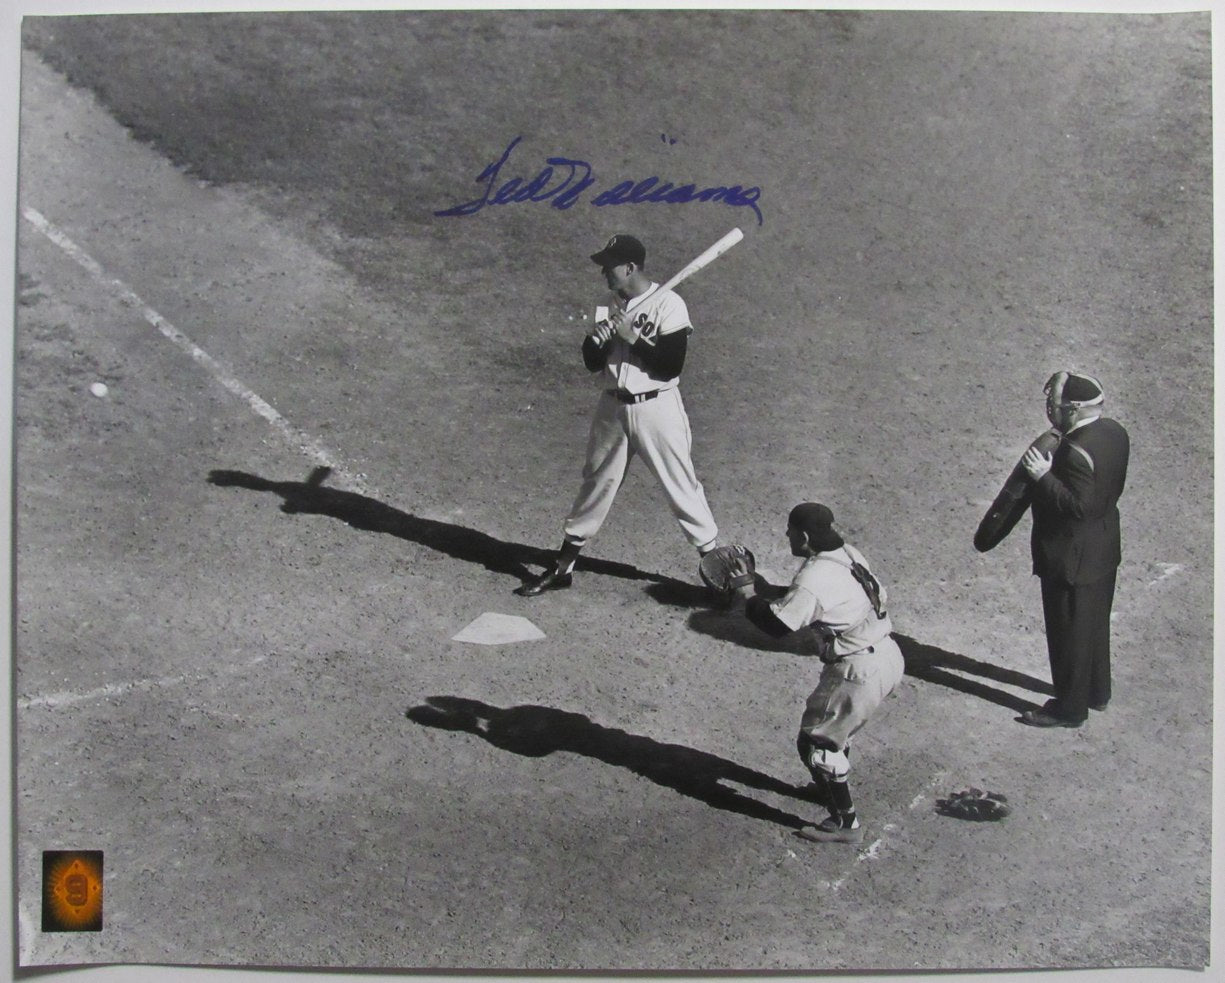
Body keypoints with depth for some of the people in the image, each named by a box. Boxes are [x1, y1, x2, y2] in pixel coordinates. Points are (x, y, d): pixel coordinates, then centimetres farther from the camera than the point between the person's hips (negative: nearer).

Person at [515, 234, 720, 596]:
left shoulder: (668, 304, -11)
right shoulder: (613, 308, 9)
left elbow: (672, 365, -19)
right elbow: (592, 363, 9)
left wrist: (633, 338, -22)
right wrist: (595, 339, -11)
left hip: (656, 407, -6)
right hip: (613, 407, 6)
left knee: (682, 485, -1)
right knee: (596, 483, 12)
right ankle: (562, 568, 20)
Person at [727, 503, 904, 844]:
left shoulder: (813, 579, -23)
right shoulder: (847, 554, 4)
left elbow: (776, 625, -23)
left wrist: (749, 599, -4)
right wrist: (772, 594, 13)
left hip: (859, 672, -9)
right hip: (888, 656, 10)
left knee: (816, 741, 4)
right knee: (835, 731, 29)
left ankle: (844, 822, 14)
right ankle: (834, 789, 50)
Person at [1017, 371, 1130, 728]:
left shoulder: (1077, 450, -29)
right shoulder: (1115, 433, 0)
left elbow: (1078, 505, -30)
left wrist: (1043, 475, -29)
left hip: (1072, 559, -9)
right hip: (1104, 551, 10)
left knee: (1070, 632, 6)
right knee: (1095, 624, 24)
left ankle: (1070, 707, 19)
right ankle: (1096, 691, 40)